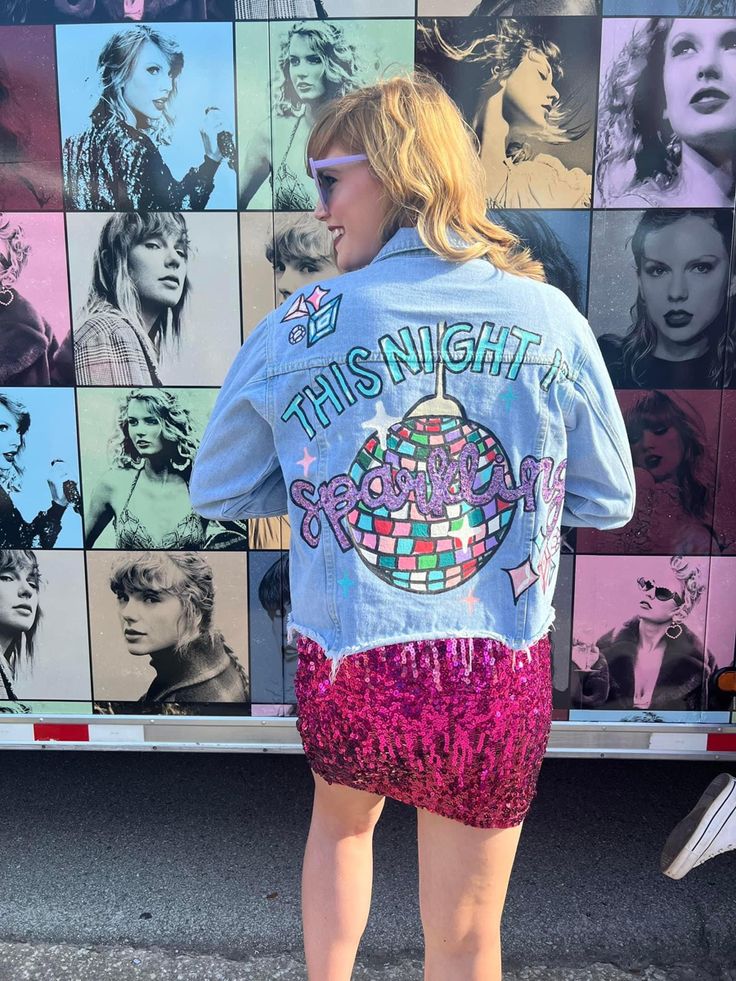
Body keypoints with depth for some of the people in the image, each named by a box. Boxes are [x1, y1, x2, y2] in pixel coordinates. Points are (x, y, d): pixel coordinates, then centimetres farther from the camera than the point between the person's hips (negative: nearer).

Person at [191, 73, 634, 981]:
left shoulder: (300, 326, -10)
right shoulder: (551, 319, -7)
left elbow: (217, 490, 2)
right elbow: (607, 502, 3)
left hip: (350, 676, 0)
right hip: (501, 682, 1)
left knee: (340, 821, 35)